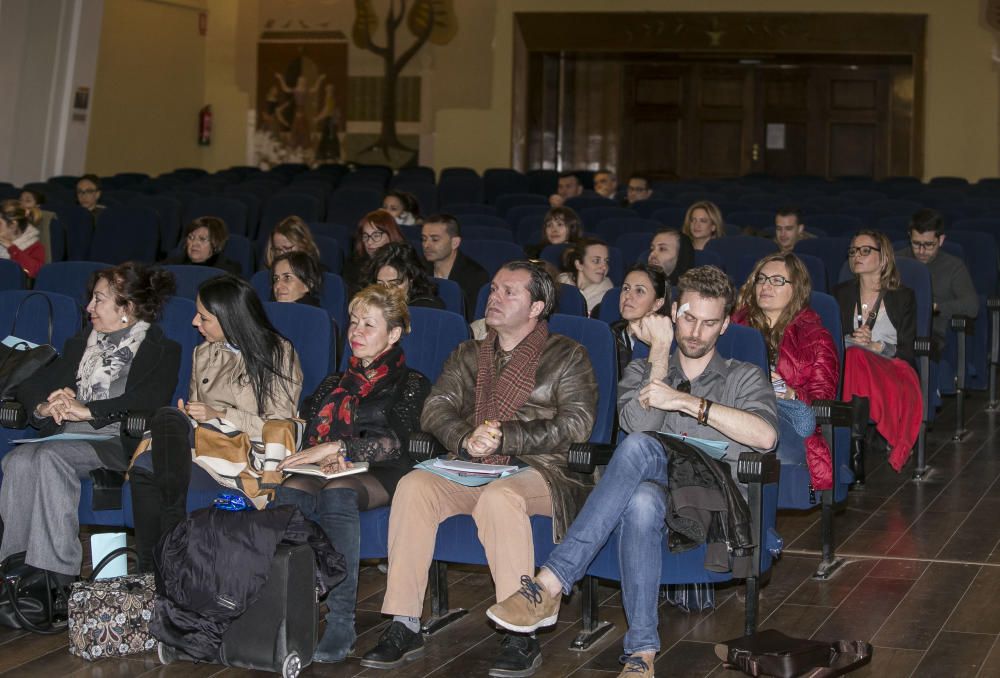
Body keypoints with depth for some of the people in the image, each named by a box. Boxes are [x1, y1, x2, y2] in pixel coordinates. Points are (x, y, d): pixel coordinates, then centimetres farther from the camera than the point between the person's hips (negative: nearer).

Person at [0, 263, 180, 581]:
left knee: (50, 457, -33)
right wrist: (44, 408, -3)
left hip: (120, 441, -5)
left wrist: (87, 410, -16)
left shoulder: (162, 350, 7)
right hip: (68, 436, 5)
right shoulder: (80, 344, 26)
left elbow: (149, 400, -12)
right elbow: (29, 386, 21)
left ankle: (56, 575, -34)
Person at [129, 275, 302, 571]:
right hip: (201, 441, 6)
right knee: (143, 467, -28)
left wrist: (219, 415, -12)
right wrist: (185, 415, -3)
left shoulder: (278, 354, 1)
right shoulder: (204, 354, 19)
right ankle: (149, 569, -29)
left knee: (167, 417, -30)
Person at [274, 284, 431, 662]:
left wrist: (336, 448, -16)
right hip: (332, 473, 4)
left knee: (338, 493, -39)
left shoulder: (409, 384, 12)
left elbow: (396, 443, -5)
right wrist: (326, 458, -7)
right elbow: (308, 433, 17)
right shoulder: (335, 384, 29)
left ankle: (341, 624, -44)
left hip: (380, 477, -4)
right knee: (291, 491, -33)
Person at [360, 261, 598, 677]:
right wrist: (466, 440, -11)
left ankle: (520, 639, -35)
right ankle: (404, 627, -26)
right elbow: (435, 409, 12)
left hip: (536, 470, -4)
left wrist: (505, 438, -13)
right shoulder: (468, 355, 23)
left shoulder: (566, 356, 9)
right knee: (413, 486, -26)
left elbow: (577, 424, -4)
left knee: (498, 498, -38)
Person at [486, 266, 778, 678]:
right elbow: (639, 425, 1)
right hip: (659, 492, 2)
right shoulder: (642, 372, 25)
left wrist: (688, 401, -9)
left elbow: (765, 436, -6)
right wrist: (660, 351, 1)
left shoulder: (744, 378, 18)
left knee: (640, 466, -37)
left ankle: (550, 584, -42)